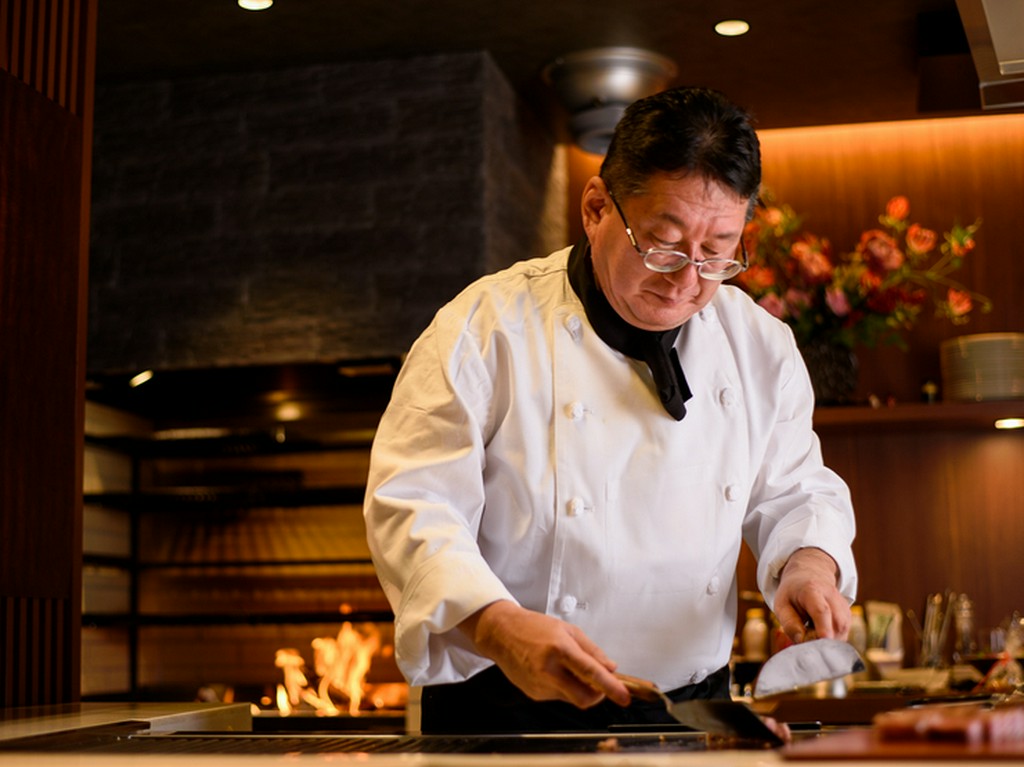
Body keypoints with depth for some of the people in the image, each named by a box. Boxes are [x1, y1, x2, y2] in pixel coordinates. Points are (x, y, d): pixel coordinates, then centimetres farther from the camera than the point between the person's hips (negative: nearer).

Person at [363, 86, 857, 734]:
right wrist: (498, 625, -27)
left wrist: (810, 561, -5)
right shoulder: (486, 329, -6)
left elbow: (792, 490, 18)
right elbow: (414, 509, -11)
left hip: (690, 708, 3)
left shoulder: (761, 347, 9)